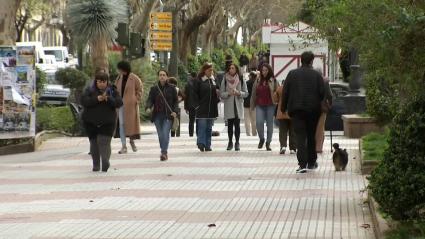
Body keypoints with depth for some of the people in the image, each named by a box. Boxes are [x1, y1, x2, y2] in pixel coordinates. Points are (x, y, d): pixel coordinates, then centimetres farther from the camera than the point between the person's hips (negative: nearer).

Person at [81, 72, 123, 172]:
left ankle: (105, 163, -21)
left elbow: (119, 103, -8)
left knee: (104, 141, -15)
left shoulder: (112, 90, 2)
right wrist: (97, 99, -26)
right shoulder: (89, 90, 1)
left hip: (107, 122, -2)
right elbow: (83, 101, -14)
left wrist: (108, 99, -26)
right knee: (94, 142, 8)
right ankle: (96, 165, 17)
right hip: (91, 122, 2)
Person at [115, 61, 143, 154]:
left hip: (131, 104, -3)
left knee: (131, 122, 3)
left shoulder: (134, 79, -5)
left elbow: (140, 90, 2)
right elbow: (116, 89, 15)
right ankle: (123, 146, 0)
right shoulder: (119, 78, 8)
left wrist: (137, 100, -6)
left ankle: (132, 140, 29)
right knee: (121, 124, -1)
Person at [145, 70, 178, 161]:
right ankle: (164, 153, 18)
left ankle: (164, 152, -17)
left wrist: (175, 111, -9)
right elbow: (150, 99, 2)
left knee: (166, 134, -15)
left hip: (168, 115, -2)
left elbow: (176, 101, 7)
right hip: (157, 115, 2)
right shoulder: (154, 88, 6)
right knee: (160, 135, 5)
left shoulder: (172, 88, 2)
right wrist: (148, 107, -19)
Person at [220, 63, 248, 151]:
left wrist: (239, 93, -12)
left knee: (237, 125, -5)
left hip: (238, 105, -1)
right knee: (230, 125, 4)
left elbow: (246, 93, 6)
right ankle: (230, 142, 14)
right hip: (228, 105, 1)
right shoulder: (225, 80, 4)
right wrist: (228, 93, -15)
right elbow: (221, 93, 3)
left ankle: (237, 142, 1)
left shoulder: (241, 80, 4)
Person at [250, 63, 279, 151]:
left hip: (270, 105, -1)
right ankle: (261, 139, 12)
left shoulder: (273, 81, 2)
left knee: (270, 124, 2)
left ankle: (268, 143, 14)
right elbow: (254, 94, 13)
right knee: (259, 122, -13)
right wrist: (252, 105, 13)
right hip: (260, 105, 1)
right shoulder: (258, 81, 9)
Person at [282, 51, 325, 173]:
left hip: (297, 109, -1)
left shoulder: (292, 74, 0)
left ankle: (302, 164, -17)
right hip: (313, 110, 1)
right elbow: (322, 92, -5)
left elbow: (285, 92, 0)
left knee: (300, 136, -4)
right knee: (311, 135, 16)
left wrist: (284, 107, 10)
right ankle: (311, 162, 24)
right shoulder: (316, 75, -2)